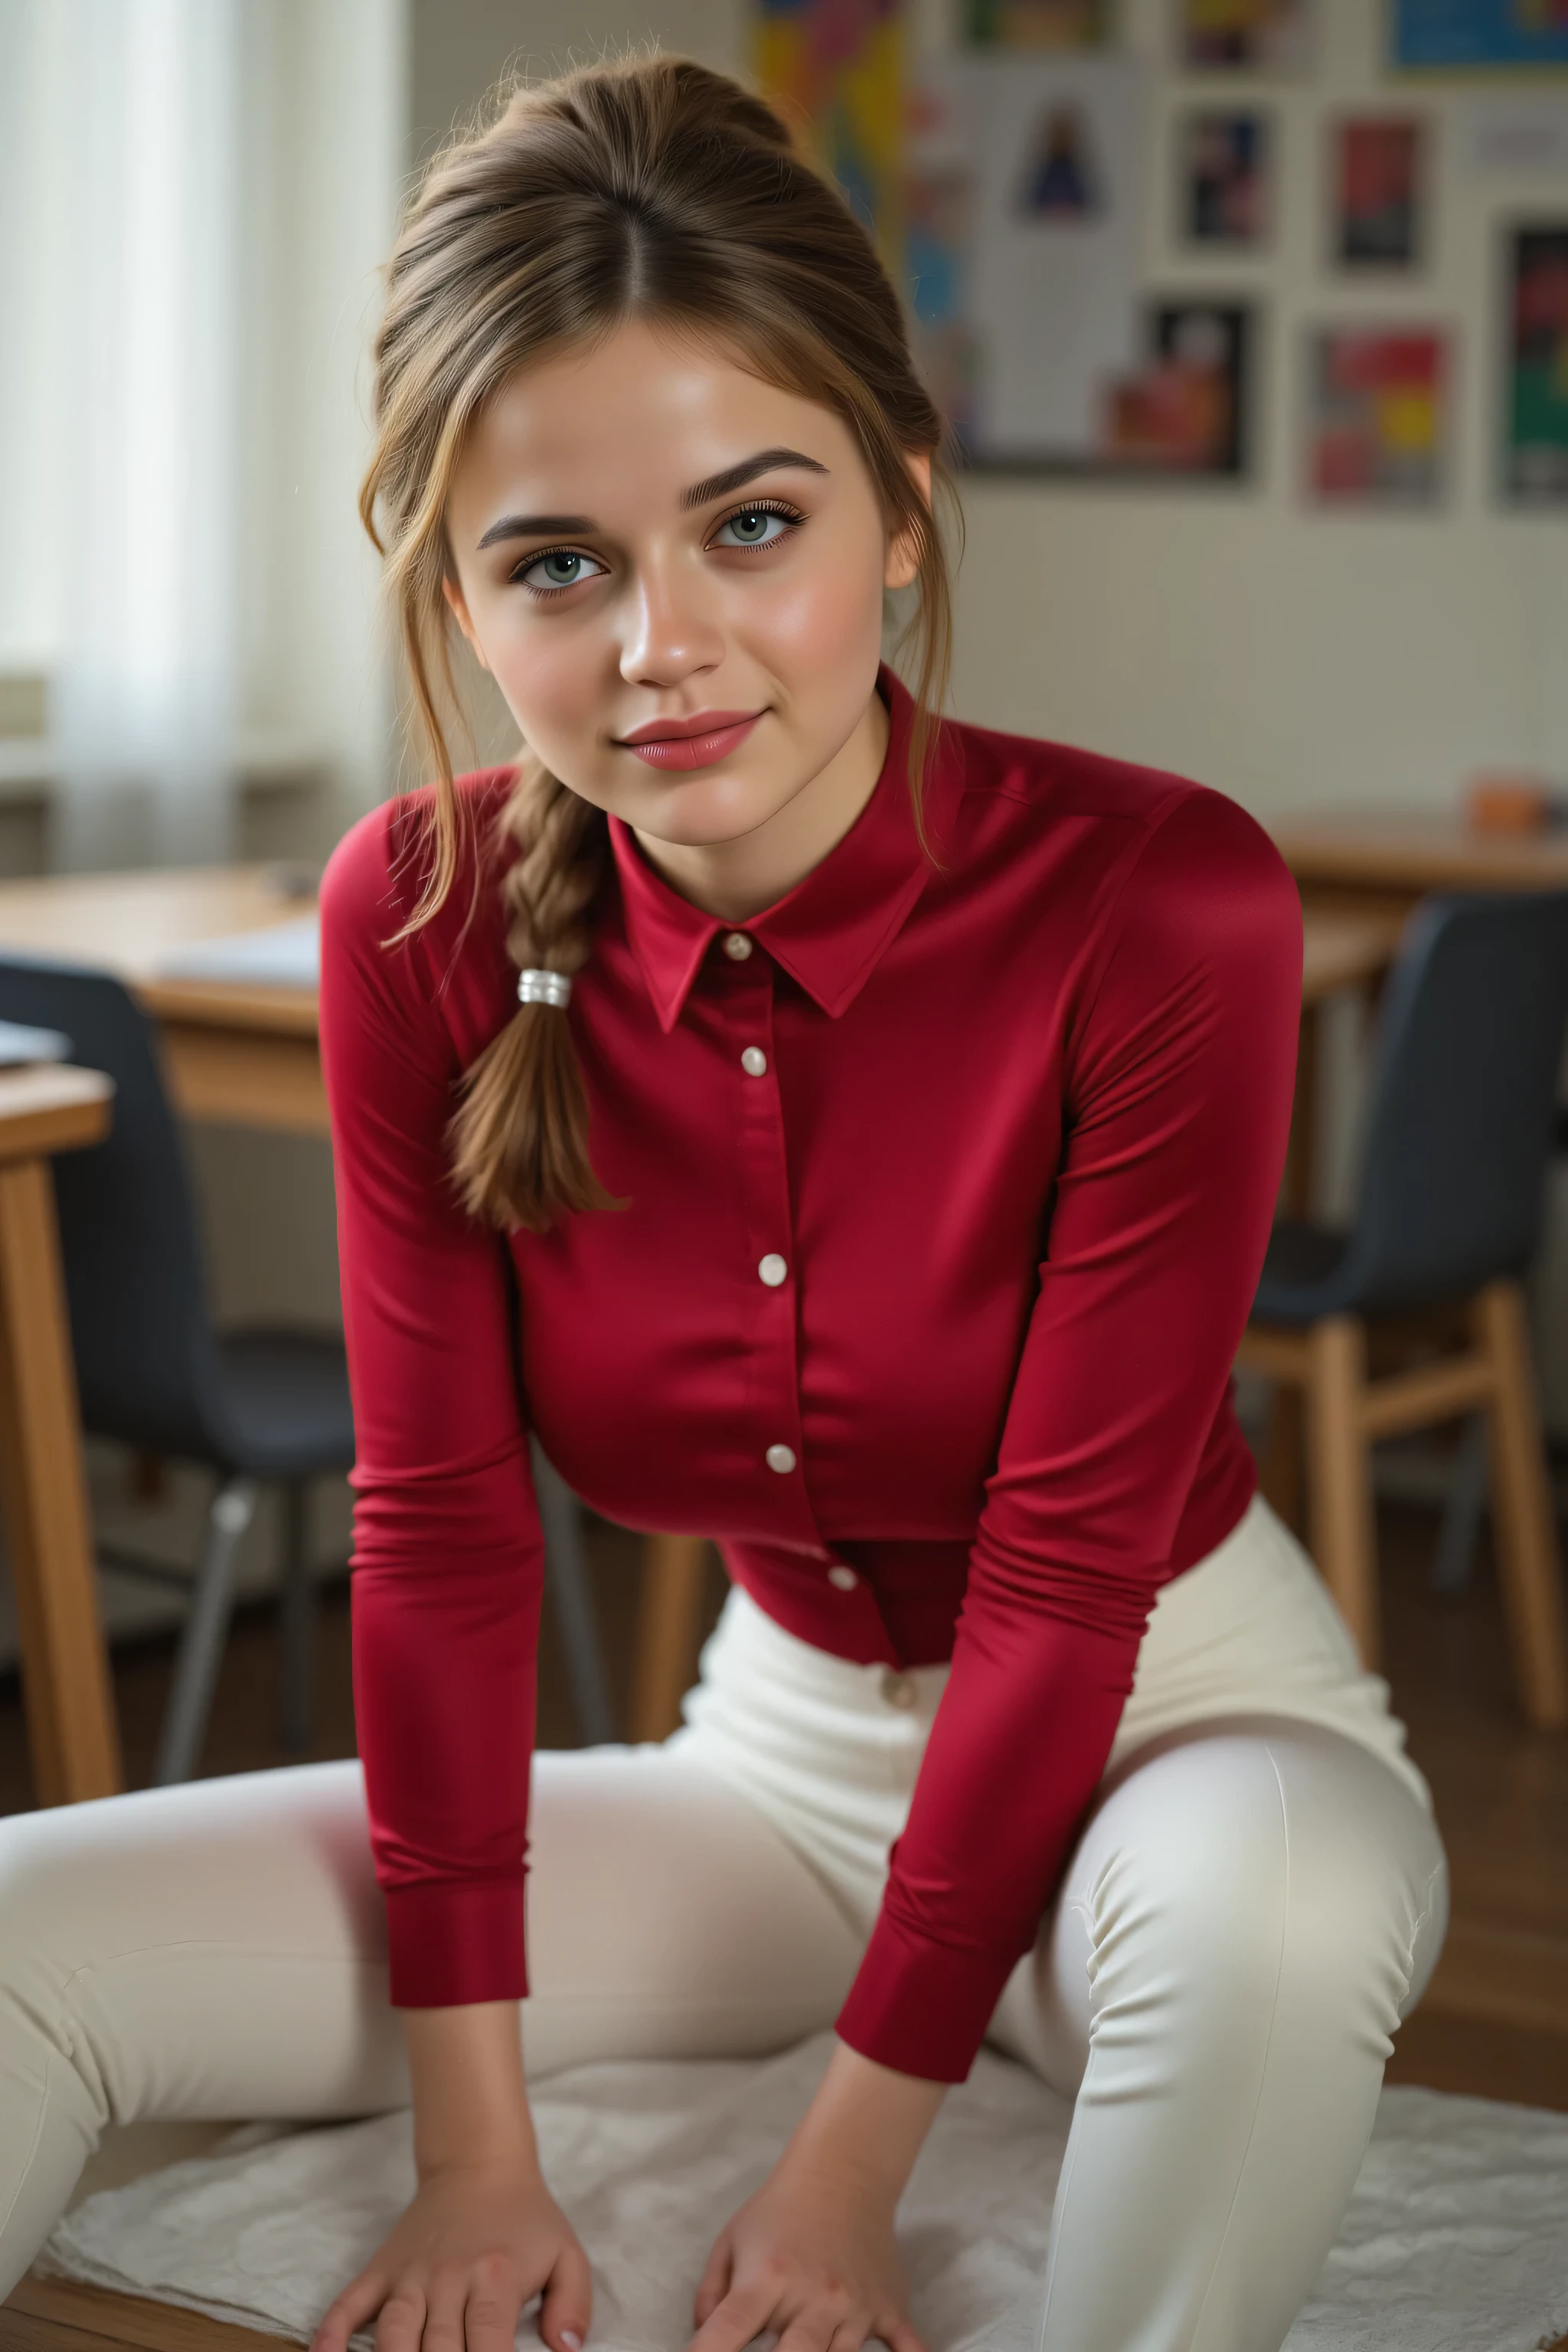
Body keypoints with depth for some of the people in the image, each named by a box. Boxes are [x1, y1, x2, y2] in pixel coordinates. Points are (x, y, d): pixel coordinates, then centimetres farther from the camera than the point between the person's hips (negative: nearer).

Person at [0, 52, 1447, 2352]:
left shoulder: (1161, 904, -25)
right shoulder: (418, 922, -14)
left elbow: (1067, 1566, -21)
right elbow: (443, 1519, -9)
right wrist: (476, 2148, -10)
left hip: (1171, 1726, -3)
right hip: (783, 1751, 3)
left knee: (1262, 1907, -40)